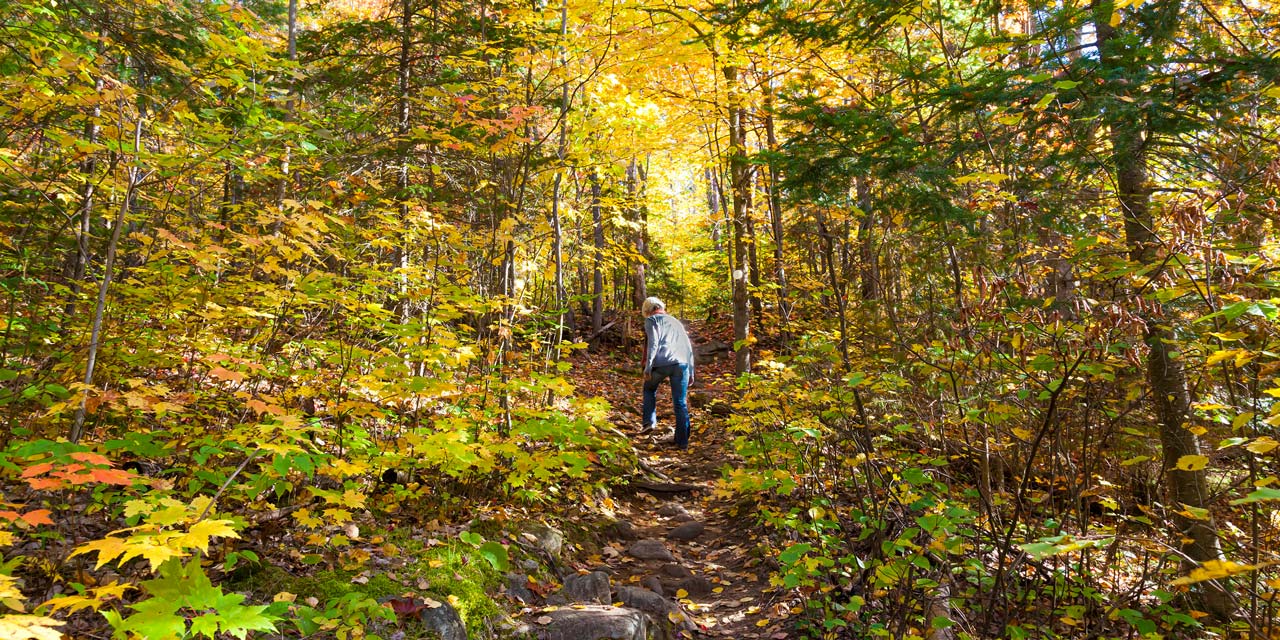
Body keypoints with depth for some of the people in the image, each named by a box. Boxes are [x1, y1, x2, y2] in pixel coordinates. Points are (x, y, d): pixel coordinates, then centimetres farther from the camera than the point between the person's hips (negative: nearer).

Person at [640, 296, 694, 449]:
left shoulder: (651, 320, 13)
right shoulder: (676, 322, 30)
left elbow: (653, 342, -6)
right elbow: (688, 347, 25)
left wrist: (648, 366, -11)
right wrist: (691, 372, 25)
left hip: (662, 362, -3)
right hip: (682, 363, 4)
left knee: (649, 388, 25)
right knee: (681, 404, 8)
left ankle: (650, 420, 10)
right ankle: (682, 442, 8)